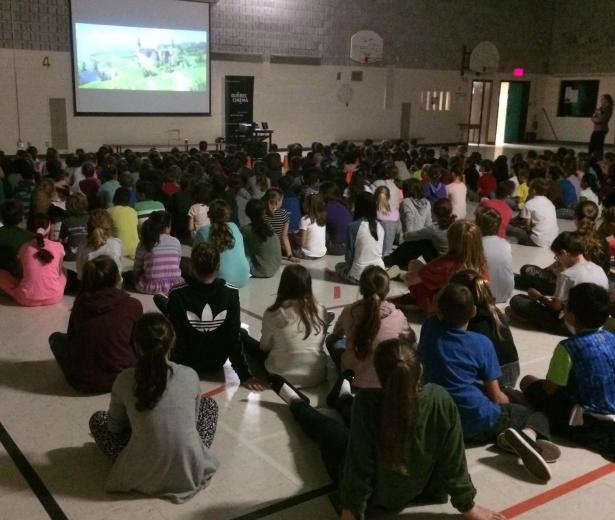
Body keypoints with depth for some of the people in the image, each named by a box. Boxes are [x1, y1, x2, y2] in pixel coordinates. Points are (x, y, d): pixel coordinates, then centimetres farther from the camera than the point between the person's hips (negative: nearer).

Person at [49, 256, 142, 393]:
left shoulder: (80, 302, -4)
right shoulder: (133, 306, -12)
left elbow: (71, 336, 11)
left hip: (82, 381, 1)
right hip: (120, 378, -1)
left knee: (56, 337, 24)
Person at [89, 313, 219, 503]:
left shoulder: (125, 380, -8)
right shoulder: (190, 376, -6)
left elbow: (114, 426, 8)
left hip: (144, 477, -1)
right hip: (191, 473, 1)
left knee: (97, 419, 21)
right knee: (210, 404, 25)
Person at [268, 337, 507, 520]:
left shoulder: (367, 403, -35)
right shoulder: (441, 400, -28)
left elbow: (359, 464, -27)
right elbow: (453, 459, -19)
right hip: (416, 490, 2)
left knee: (324, 426, 26)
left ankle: (297, 402, 54)